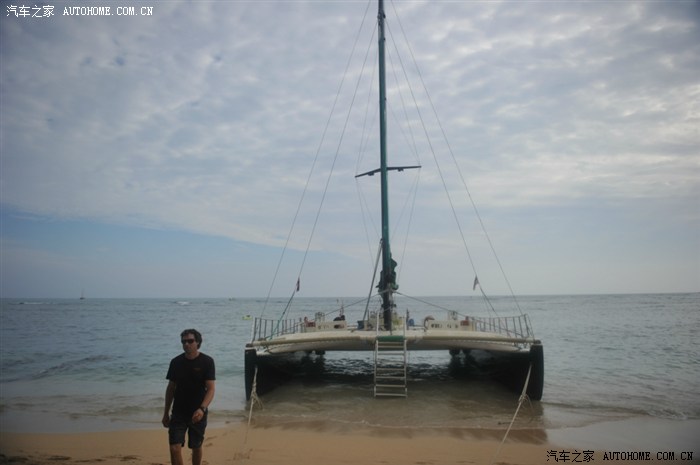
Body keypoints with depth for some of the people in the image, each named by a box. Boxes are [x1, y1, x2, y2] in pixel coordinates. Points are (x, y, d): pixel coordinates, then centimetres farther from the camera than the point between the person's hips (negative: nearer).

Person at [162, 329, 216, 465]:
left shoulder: (207, 362, -12)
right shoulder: (176, 362, -2)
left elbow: (211, 389, -16)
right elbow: (170, 388, 7)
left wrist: (202, 409, -31)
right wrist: (166, 413, 9)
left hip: (198, 413, -2)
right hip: (178, 413, 2)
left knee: (196, 448, 13)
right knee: (174, 448, -9)